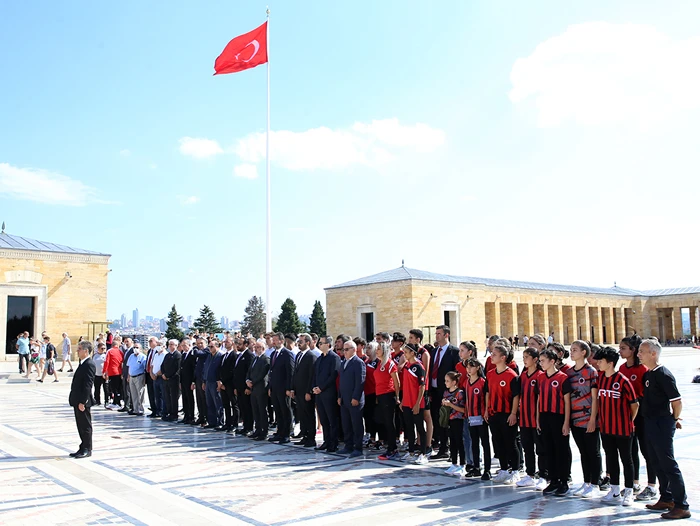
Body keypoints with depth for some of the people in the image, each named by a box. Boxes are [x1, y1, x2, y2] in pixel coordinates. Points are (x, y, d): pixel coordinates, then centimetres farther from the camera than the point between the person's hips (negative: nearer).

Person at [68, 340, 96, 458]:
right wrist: (76, 401, 16)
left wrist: (82, 402, -22)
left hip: (83, 401, -10)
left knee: (86, 426, 0)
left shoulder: (89, 365, -17)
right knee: (81, 426, 15)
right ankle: (83, 448, 23)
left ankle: (87, 450, 8)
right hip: (78, 401, 10)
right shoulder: (82, 364, 14)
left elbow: (88, 385, -21)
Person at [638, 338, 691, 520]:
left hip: (662, 424, -9)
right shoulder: (648, 374, 10)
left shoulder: (663, 374, -18)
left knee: (668, 464, -4)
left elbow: (677, 401, -19)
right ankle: (666, 499, 28)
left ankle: (681, 506, 3)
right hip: (650, 423, 9)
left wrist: (674, 419, -5)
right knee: (657, 462, 16)